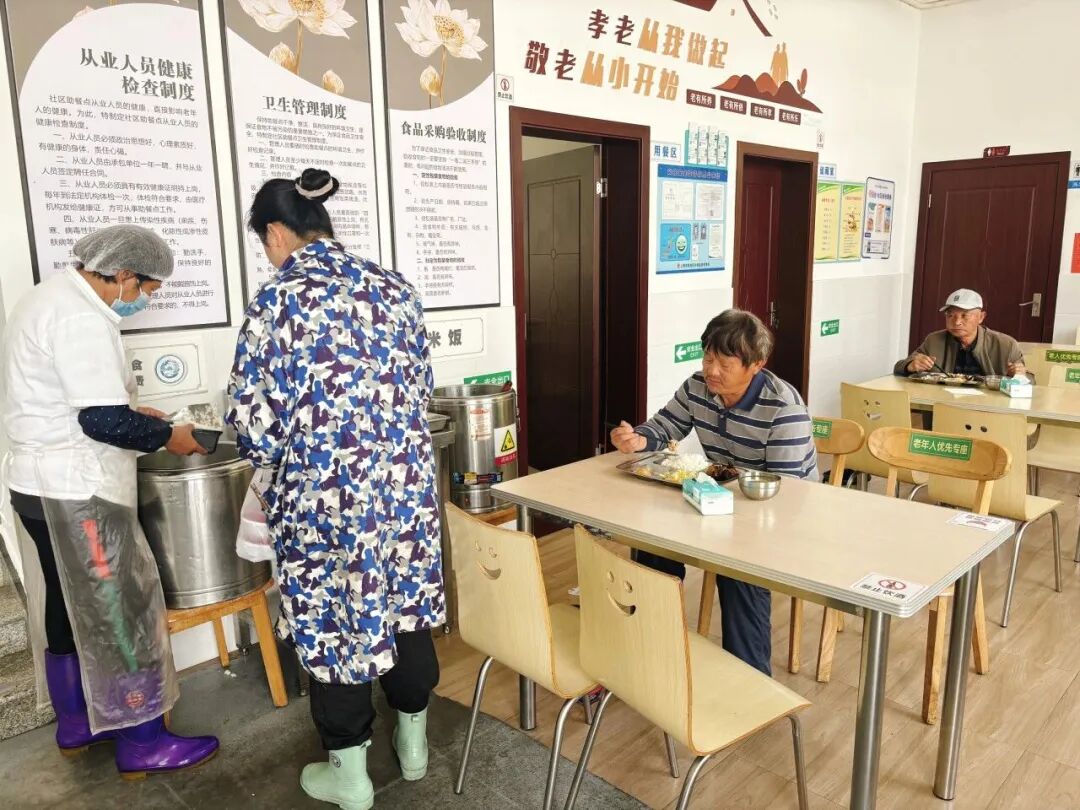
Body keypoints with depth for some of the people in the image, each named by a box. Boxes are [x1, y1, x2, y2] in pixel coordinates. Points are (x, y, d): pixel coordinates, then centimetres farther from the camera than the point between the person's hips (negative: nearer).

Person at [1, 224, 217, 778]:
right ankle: (143, 743, 12)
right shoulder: (81, 317, -21)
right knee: (121, 613, 0)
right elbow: (104, 422, -25)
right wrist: (166, 435, -10)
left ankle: (76, 722, 35)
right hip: (74, 489, -11)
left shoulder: (54, 296, 13)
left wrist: (131, 414, 13)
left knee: (70, 608, 20)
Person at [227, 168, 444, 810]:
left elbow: (255, 415, -11)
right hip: (406, 477, 5)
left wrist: (275, 458, 10)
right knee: (404, 604, 19)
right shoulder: (392, 287, 3)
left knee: (333, 614, 12)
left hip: (325, 489, -5)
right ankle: (414, 742, 38)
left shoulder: (280, 299, -13)